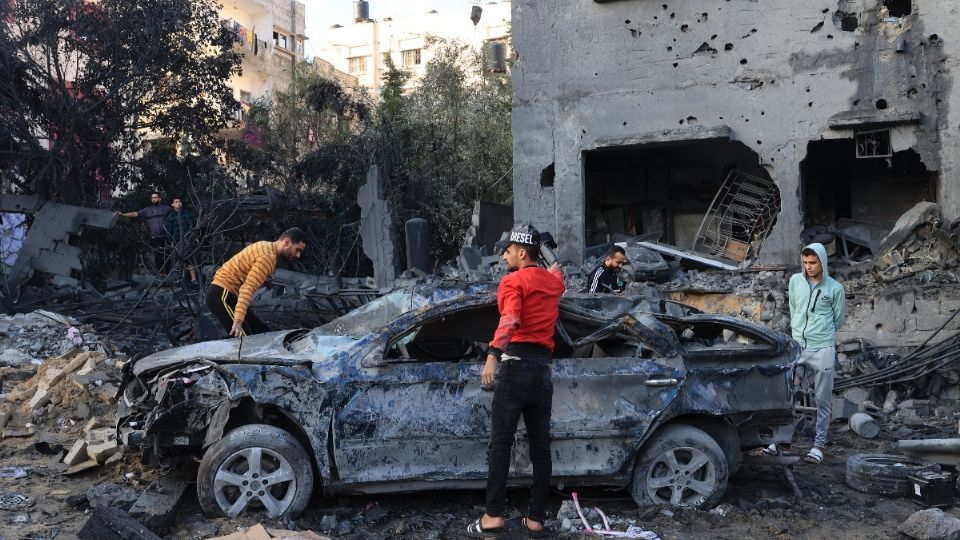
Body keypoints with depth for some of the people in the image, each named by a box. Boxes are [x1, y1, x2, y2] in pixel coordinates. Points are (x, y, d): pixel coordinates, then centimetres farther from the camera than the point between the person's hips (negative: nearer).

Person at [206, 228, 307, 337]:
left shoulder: (266, 246, 11)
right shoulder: (268, 256, -20)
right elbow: (248, 289, -30)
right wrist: (238, 321, -36)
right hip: (222, 296, -10)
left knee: (263, 332, 8)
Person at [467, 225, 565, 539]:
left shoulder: (514, 281, -3)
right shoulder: (553, 281, 16)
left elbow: (510, 320, -22)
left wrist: (492, 357, -31)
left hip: (516, 364, -6)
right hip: (543, 369, 6)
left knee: (500, 443, -3)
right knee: (540, 447, 7)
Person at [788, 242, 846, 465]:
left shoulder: (835, 288, -3)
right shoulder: (795, 281, 4)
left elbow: (838, 319, 10)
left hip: (823, 350, -3)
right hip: (796, 346, 3)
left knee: (823, 399, 2)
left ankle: (819, 444, 10)